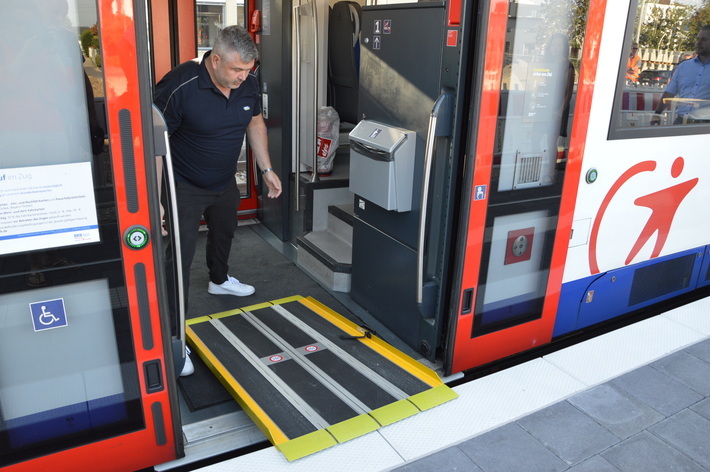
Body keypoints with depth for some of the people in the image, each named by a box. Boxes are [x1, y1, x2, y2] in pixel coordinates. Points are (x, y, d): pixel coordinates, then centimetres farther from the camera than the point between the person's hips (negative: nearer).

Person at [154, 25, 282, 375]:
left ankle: (219, 280, 58)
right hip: (184, 187, -7)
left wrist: (266, 169, 6)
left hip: (225, 182, 7)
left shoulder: (248, 83, -10)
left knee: (224, 232, 28)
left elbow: (255, 123, 8)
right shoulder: (179, 86, -29)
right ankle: (174, 337, 3)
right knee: (179, 258, -7)